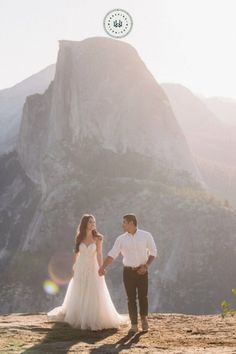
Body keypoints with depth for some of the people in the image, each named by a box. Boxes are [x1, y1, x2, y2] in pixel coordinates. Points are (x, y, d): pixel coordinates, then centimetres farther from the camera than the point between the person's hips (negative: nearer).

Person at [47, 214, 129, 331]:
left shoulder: (97, 238, -4)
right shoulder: (79, 238, 3)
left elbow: (99, 255, -6)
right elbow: (77, 254, 8)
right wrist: (74, 269, 8)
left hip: (92, 269, -2)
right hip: (80, 269, 2)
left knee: (94, 295, -4)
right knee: (79, 296, 10)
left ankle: (93, 320, 5)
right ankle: (78, 318, 24)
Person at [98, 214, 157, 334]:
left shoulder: (146, 236, -4)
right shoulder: (121, 239, 0)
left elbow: (153, 252, 1)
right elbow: (112, 254, -5)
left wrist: (146, 266, -11)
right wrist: (103, 267, -19)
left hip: (142, 271, -1)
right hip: (128, 271, 1)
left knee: (143, 296, 0)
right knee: (131, 298, 0)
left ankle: (144, 319, 26)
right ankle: (134, 325, 5)